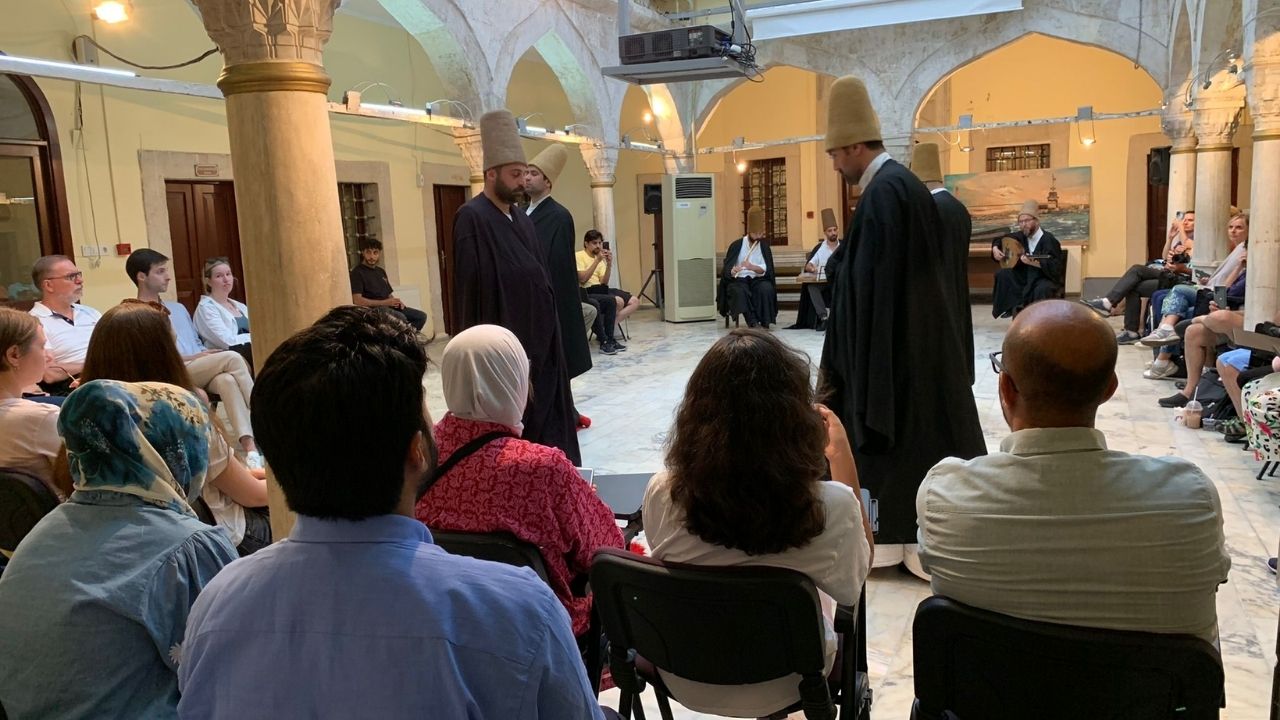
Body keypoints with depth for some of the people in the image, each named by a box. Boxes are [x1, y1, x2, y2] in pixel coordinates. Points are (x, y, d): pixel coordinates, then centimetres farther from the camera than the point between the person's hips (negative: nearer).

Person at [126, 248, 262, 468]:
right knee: (232, 358, -27)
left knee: (227, 379, -31)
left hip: (203, 373, 5)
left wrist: (208, 355, 4)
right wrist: (192, 358, -14)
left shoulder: (178, 308, 28)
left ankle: (249, 444, -45)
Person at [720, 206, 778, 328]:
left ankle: (764, 322, -26)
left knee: (766, 288, -32)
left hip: (757, 280, 1)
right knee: (740, 291, -36)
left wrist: (751, 267, -26)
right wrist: (732, 271, -30)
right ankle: (753, 322, -36)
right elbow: (726, 270, -5)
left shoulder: (764, 246, 4)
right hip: (738, 280, -1)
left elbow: (765, 270, -6)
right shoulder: (736, 245, -1)